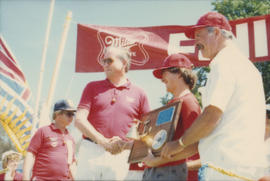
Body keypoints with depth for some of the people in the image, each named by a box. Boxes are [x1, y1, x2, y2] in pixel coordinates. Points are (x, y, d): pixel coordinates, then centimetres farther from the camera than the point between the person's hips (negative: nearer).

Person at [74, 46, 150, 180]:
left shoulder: (138, 94, 10)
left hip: (122, 156, -1)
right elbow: (79, 120, 1)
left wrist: (128, 143, -9)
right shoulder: (93, 87, 12)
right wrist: (104, 142, -12)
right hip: (91, 154, 1)